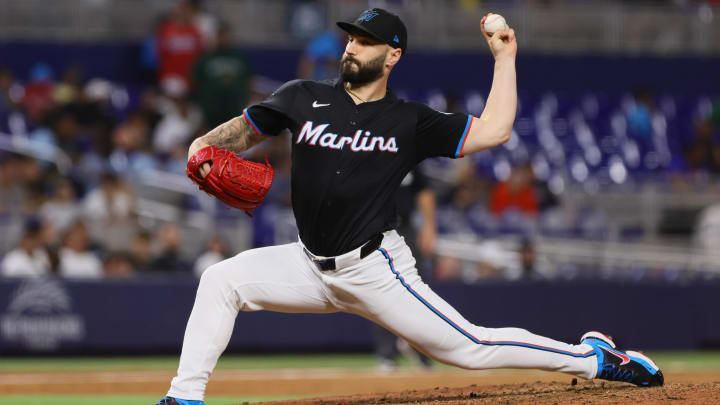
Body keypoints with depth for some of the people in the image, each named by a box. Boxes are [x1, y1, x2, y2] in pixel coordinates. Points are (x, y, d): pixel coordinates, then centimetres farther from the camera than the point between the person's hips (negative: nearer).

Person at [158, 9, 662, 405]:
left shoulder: (410, 123, -3)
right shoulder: (305, 99, 5)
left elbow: (493, 131, -6)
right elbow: (243, 129, 10)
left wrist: (505, 58, -3)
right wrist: (204, 149, -12)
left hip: (374, 268, -4)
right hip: (312, 265, 4)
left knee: (470, 348, -7)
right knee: (221, 280, -11)